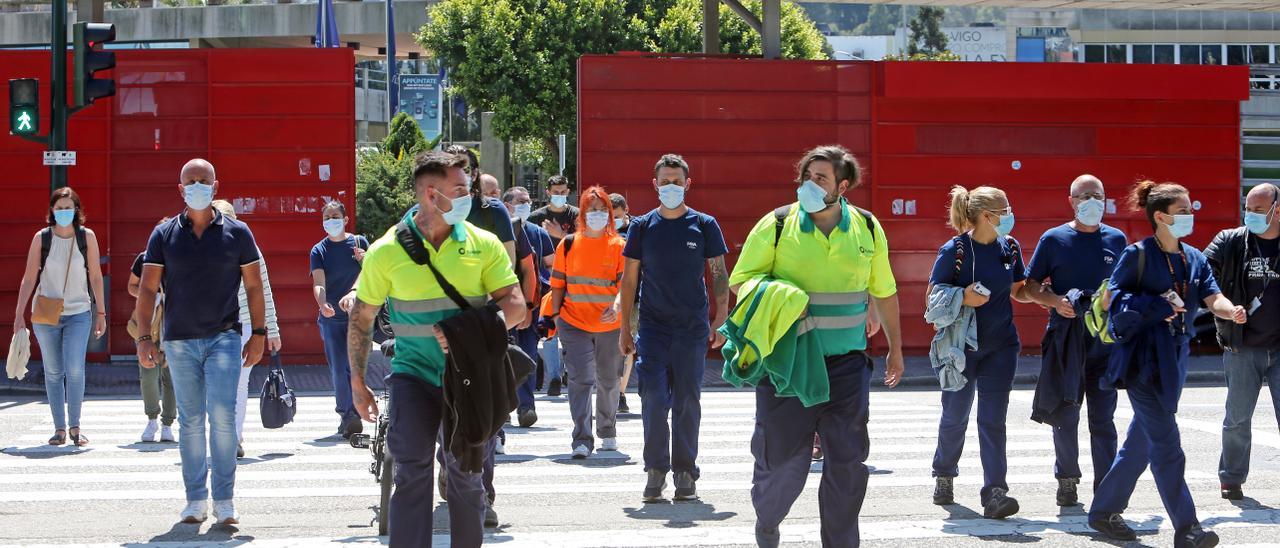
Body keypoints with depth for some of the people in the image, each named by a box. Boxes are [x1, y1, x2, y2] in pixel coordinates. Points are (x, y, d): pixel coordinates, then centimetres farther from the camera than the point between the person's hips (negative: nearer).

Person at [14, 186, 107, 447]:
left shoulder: (87, 237, -2)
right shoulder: (41, 238, -2)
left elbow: (95, 276, 4)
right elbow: (29, 278, 1)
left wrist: (101, 312, 6)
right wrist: (19, 315, -2)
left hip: (79, 313, -1)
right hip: (45, 313, 1)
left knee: (75, 369, -14)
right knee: (53, 372, 4)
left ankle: (75, 427, -6)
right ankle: (59, 429, 10)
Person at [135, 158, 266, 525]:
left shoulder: (236, 233, 5)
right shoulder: (164, 235, 6)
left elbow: (254, 286, 8)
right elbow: (148, 289, 4)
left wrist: (258, 333, 4)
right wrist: (144, 337, -5)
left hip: (224, 337, -1)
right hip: (180, 341, 2)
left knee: (222, 414, -13)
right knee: (190, 420, 6)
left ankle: (224, 500, -6)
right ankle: (196, 499, 13)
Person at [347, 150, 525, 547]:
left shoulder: (483, 244, 0)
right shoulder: (387, 251, -3)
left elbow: (515, 305, -4)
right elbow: (361, 318, 6)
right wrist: (357, 383, 7)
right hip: (414, 373, -2)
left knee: (466, 473, 10)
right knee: (412, 472, -10)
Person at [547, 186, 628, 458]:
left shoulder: (618, 246, -1)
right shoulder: (568, 245, 2)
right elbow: (558, 283, 7)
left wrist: (616, 306, -26)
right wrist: (555, 315, 3)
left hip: (609, 325, 1)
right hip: (574, 323, -1)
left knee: (608, 381, 15)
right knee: (581, 379, -12)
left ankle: (608, 432, 35)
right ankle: (582, 440, -13)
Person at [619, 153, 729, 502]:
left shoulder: (704, 225, 3)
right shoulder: (642, 226, 5)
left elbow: (719, 275, 6)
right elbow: (630, 279, 9)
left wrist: (721, 319, -4)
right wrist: (625, 327, 4)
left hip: (692, 329, 0)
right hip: (652, 328, 1)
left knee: (687, 403, 3)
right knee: (653, 399, -7)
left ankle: (685, 473, 12)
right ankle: (655, 470, 6)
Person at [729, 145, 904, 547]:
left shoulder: (867, 228, 5)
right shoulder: (776, 226, -4)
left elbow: (884, 292, 16)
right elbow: (740, 279, 1)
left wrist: (895, 348, 20)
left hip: (846, 362, 2)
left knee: (848, 461, 3)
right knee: (783, 459, 3)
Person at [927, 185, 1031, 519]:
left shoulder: (1010, 247, 2)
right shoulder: (955, 250, -12)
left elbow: (1017, 291, 14)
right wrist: (964, 299, -23)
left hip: (1000, 347, 3)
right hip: (961, 346, -3)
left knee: (993, 419, -5)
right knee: (955, 416, 11)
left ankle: (995, 494, -10)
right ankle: (944, 477, 35)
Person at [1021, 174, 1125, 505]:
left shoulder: (1116, 239, 9)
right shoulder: (1054, 239, 2)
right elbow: (1030, 286, 3)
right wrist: (1055, 301, -14)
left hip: (1105, 340, 1)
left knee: (1103, 418, 2)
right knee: (1065, 416, 5)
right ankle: (1067, 480, 20)